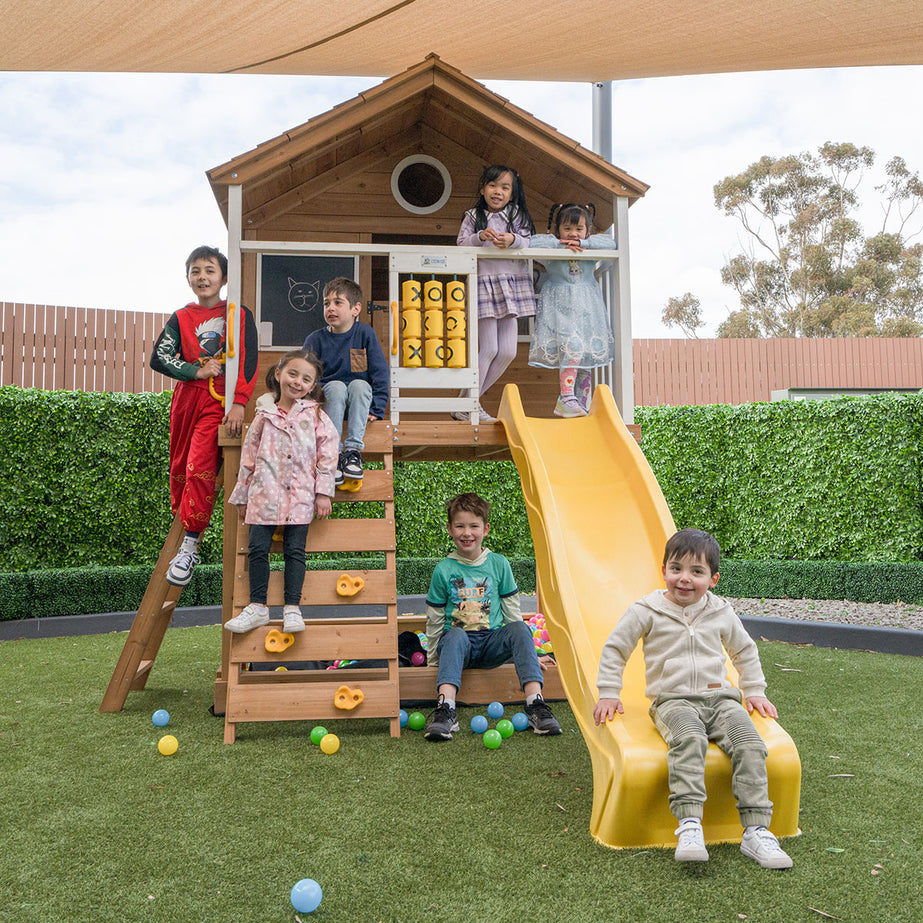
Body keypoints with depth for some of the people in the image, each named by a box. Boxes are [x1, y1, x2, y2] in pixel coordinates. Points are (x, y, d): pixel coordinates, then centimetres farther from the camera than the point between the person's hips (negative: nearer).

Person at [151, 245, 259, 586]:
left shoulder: (239, 315, 2)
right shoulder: (181, 318, 10)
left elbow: (248, 361, -5)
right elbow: (159, 358, 2)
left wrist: (239, 404, -16)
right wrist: (197, 371, -11)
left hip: (219, 401, -4)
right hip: (186, 398, 4)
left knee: (200, 468, -16)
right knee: (179, 466, 8)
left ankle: (190, 546, -12)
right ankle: (182, 524, 27)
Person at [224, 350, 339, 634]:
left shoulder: (315, 414, 3)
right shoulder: (264, 415, 6)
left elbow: (328, 453, 1)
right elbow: (249, 456, 12)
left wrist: (323, 493, -5)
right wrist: (242, 496, 13)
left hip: (300, 494, -1)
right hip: (265, 492, 1)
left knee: (295, 550, 1)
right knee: (258, 548, 0)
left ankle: (292, 608, 8)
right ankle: (258, 606, 11)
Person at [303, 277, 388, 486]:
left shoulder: (365, 334, -2)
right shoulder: (316, 339, -1)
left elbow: (381, 373, -4)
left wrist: (376, 409, -11)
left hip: (358, 399, 0)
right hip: (327, 399, 0)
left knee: (360, 384, -30)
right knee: (336, 386, -31)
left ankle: (352, 451, -32)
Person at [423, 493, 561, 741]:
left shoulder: (499, 564, 7)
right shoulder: (443, 570, 3)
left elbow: (512, 611, 13)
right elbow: (434, 620, 10)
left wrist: (521, 649, 12)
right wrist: (433, 661, 12)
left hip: (493, 643, 1)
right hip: (458, 643, -1)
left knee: (519, 628, -28)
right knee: (455, 635, -35)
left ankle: (535, 703, -36)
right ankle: (445, 707, -49)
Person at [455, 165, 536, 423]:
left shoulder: (517, 215, 13)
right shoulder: (473, 217, 8)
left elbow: (529, 244, 2)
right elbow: (461, 245, -2)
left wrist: (513, 240, -19)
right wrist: (480, 237, -19)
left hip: (512, 285, 4)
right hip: (484, 283, -4)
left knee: (508, 351, 0)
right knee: (489, 348, -10)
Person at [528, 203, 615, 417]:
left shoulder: (591, 248, 9)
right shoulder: (552, 244, 1)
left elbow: (610, 243, -6)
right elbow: (533, 243, -14)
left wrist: (582, 243, -14)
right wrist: (560, 244, -16)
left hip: (586, 305, 4)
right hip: (560, 304, -4)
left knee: (587, 351, 2)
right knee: (571, 345, -20)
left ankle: (580, 400, 8)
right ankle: (566, 397, -21)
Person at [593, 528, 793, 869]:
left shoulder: (721, 613, 10)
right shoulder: (647, 612, 1)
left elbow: (745, 652, 28)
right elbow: (614, 649, 8)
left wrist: (754, 692, 22)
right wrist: (608, 694, 5)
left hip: (719, 697, 4)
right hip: (673, 701, -3)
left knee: (749, 743, -24)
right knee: (689, 739, -36)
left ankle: (756, 831, -21)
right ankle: (689, 826, -42)